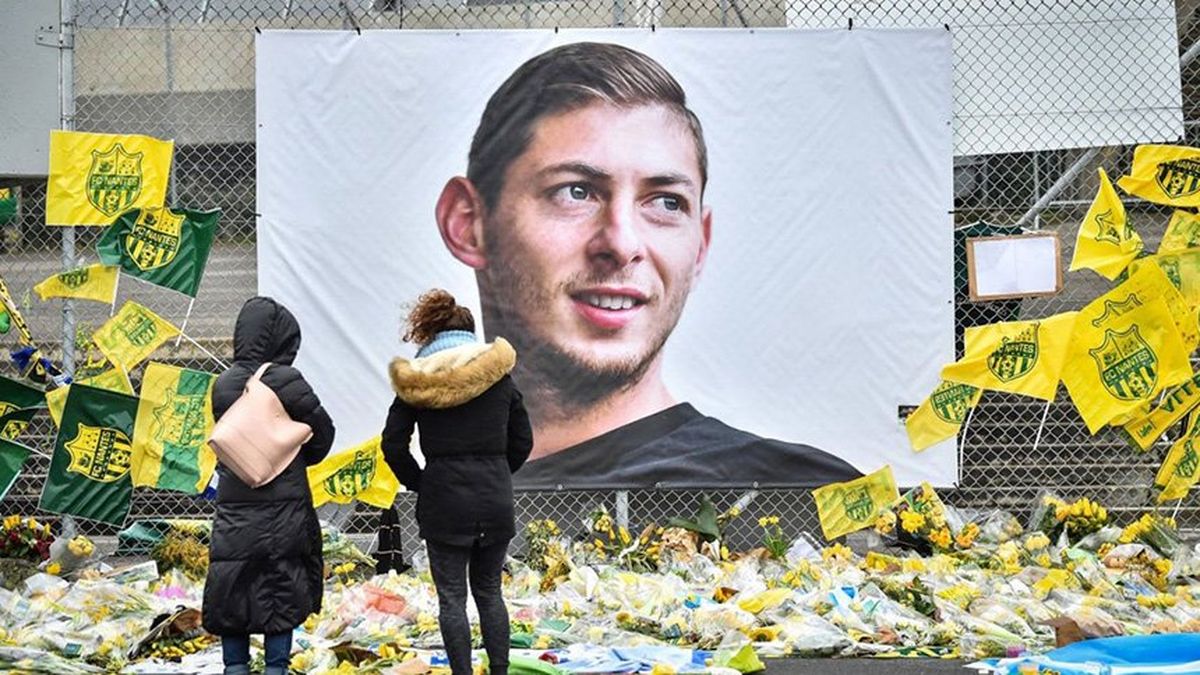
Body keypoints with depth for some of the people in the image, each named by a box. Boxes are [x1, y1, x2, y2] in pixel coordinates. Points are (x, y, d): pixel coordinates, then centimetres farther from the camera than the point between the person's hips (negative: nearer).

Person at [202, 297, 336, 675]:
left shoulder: (223, 385, 2)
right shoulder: (285, 382, -13)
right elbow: (322, 433, -4)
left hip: (233, 506, 4)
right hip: (282, 507, -4)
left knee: (231, 593, 10)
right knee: (282, 590, 6)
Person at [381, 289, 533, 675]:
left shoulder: (416, 381, -2)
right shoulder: (500, 376, 4)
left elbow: (393, 445, -5)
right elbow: (522, 441, 7)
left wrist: (417, 483, 7)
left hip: (444, 500, -2)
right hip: (495, 499, 3)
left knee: (452, 596, 5)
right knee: (488, 591, 15)